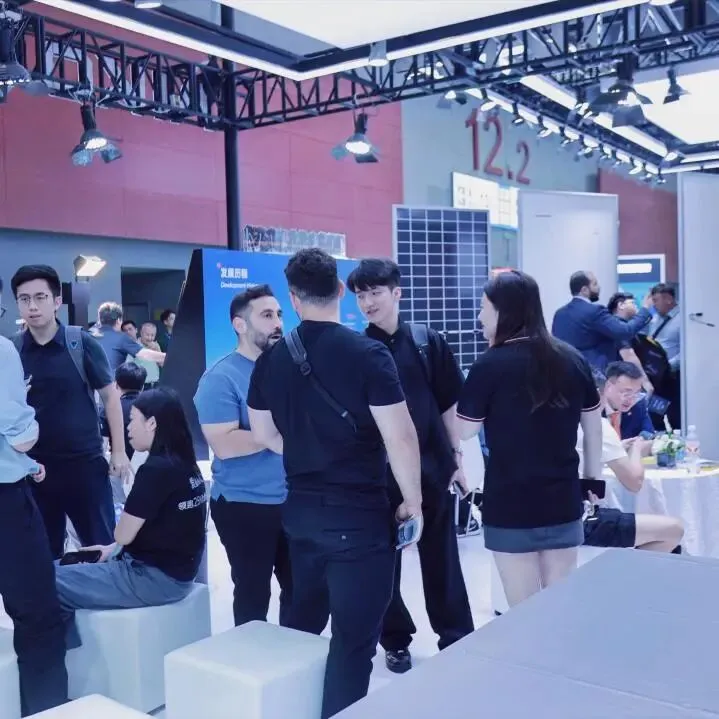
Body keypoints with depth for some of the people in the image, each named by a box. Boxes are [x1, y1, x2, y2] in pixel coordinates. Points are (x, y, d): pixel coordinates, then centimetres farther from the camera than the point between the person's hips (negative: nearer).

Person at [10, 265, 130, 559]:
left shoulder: (82, 343, -6)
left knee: (104, 546, 8)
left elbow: (110, 395, 0)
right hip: (34, 467, 2)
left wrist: (118, 451, -2)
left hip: (85, 462, -2)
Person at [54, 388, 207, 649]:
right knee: (69, 567, 19)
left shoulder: (156, 469, -21)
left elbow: (123, 534, -13)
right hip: (174, 571, 10)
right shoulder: (184, 464, 7)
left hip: (155, 577, -10)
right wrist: (113, 548, 8)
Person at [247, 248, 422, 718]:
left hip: (301, 511, 6)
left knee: (303, 622, 23)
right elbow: (400, 438, -17)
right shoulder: (368, 354, -16)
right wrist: (413, 502, -5)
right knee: (354, 639, 4)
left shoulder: (272, 360, 0)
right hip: (360, 514, -6)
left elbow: (264, 435, 12)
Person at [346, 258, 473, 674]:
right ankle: (396, 640, 28)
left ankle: (458, 639, 27)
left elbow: (449, 406, 5)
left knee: (441, 559, 12)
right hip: (378, 472, 0)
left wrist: (457, 457, 5)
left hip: (432, 467, 1)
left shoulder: (429, 342, -1)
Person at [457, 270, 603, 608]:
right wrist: (593, 482, 22)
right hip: (563, 501, 5)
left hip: (511, 505, -4)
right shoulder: (573, 359, 3)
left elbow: (464, 430, -4)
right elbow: (593, 426, 11)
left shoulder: (490, 365, -12)